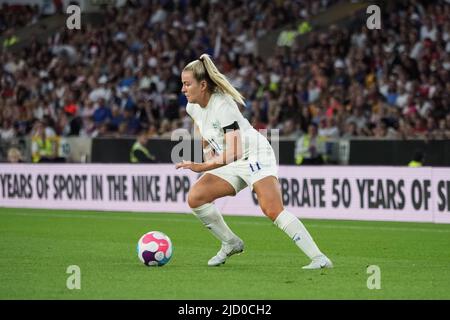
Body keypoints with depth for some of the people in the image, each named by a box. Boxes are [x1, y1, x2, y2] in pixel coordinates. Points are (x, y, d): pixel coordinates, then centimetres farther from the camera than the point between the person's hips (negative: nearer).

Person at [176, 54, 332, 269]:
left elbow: (234, 152, -27)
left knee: (273, 210, -26)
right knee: (195, 197, -10)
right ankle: (231, 244, 6)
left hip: (255, 155, -8)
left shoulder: (223, 106, -24)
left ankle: (319, 258, -27)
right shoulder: (193, 107, 2)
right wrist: (208, 157, 13)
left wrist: (201, 168, -29)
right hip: (230, 164, 8)